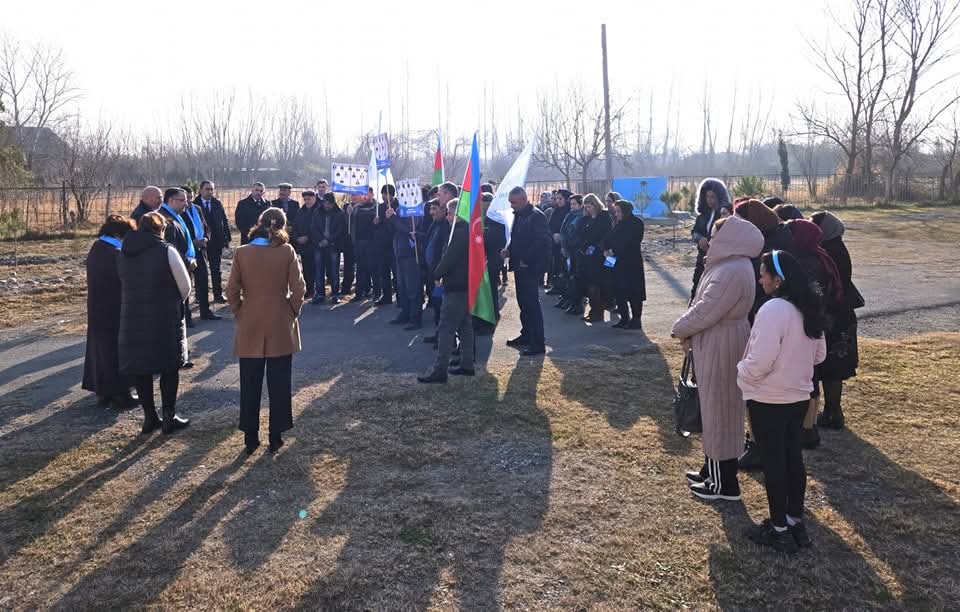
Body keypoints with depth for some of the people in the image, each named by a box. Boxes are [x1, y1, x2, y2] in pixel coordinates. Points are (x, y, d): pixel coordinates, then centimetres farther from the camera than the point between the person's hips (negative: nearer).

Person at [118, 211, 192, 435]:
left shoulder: (124, 252, 6)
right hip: (165, 319, -4)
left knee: (140, 367, 13)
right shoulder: (166, 251, -10)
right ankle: (169, 418, 9)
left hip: (132, 318, 5)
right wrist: (175, 303, 12)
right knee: (169, 367, 7)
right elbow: (185, 286, -6)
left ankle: (149, 417, 19)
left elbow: (126, 285, 13)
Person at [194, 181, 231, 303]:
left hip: (216, 241, 2)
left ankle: (218, 295, 11)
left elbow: (224, 221, 7)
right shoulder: (194, 205, -5)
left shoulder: (218, 204, 6)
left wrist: (227, 238, 2)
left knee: (216, 269, 6)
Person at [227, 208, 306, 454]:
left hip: (250, 329, 1)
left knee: (250, 386, 11)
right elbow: (298, 288, -8)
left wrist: (240, 314, 10)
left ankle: (251, 438, 17)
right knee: (279, 385, 9)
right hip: (281, 328, -1)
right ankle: (276, 437, 15)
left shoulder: (242, 253, -5)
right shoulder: (287, 251, -8)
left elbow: (232, 291, -4)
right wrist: (293, 313, 6)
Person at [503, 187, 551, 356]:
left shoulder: (536, 216, -15)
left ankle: (538, 343, -1)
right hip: (520, 266, 9)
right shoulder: (518, 215, 13)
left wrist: (526, 260, -19)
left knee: (532, 304, -6)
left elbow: (542, 241, -21)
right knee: (523, 302, 17)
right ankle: (526, 335, 30)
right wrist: (509, 249, 4)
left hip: (530, 267, -9)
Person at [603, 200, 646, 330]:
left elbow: (630, 242, -17)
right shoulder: (619, 224, 16)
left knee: (634, 292, -4)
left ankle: (636, 320, 3)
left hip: (632, 262, -7)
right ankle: (624, 319, 15)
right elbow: (609, 238, 11)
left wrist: (614, 250, -16)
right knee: (619, 291, 6)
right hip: (618, 262, 7)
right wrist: (606, 249, -8)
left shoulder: (636, 223, -7)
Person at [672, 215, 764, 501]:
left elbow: (705, 312, -23)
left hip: (721, 347, -10)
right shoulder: (728, 265, 9)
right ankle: (712, 470, 32)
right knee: (715, 407, 18)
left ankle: (724, 483, 13)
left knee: (719, 409, 1)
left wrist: (680, 329, -7)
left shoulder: (732, 272, -24)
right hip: (715, 343, 10)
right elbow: (705, 305, 14)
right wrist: (687, 328, 3)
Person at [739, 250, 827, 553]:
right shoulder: (808, 308, 3)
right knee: (793, 457, 17)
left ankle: (779, 530, 16)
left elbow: (760, 362, -26)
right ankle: (795, 522, 29)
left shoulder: (773, 309, -24)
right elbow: (819, 354, 13)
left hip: (768, 401, -8)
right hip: (799, 396, 8)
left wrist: (741, 370, -7)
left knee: (773, 462, 4)